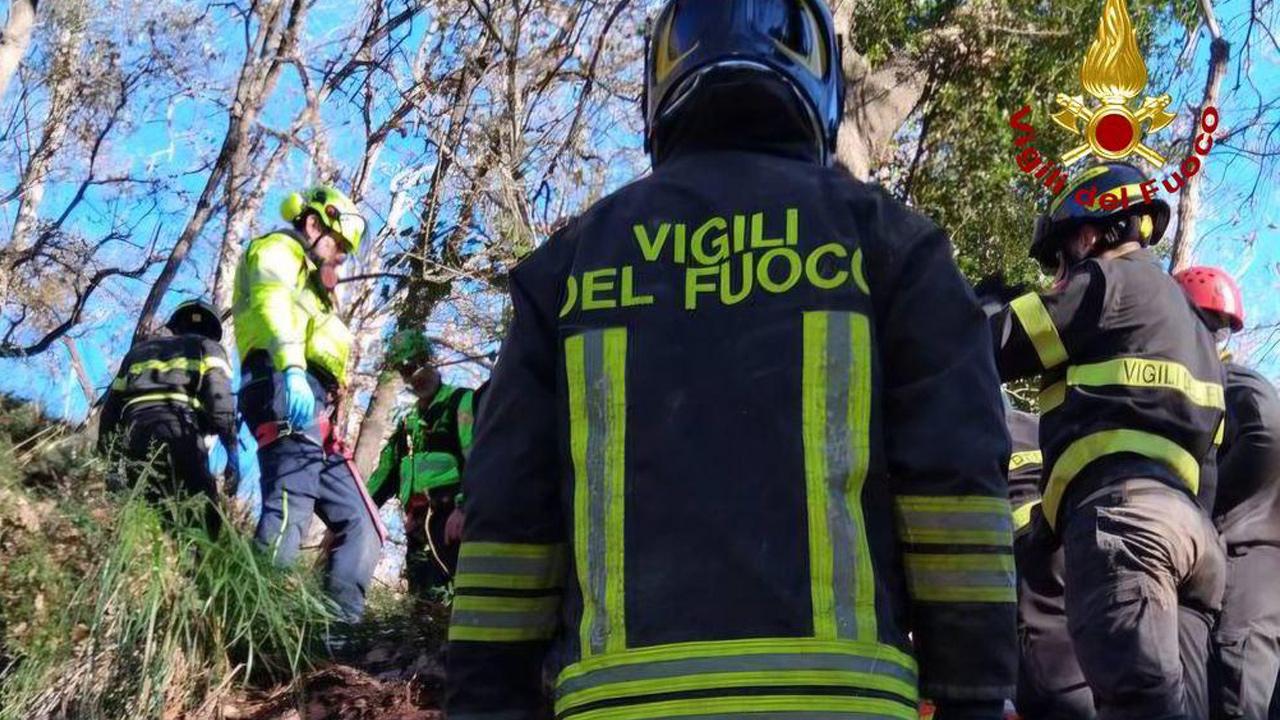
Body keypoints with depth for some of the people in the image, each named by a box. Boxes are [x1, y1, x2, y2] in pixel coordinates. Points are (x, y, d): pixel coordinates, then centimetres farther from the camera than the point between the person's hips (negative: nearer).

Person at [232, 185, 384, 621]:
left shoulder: (311, 284, 39)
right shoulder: (278, 251, 10)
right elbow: (271, 303, -13)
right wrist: (292, 368, -32)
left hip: (315, 411, 10)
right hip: (288, 390, -10)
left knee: (360, 525, 4)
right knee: (289, 510, -27)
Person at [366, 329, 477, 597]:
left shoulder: (461, 401, 4)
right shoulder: (408, 423, 27)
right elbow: (383, 477, 28)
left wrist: (463, 507, -24)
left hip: (453, 518, -8)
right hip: (418, 528, 8)